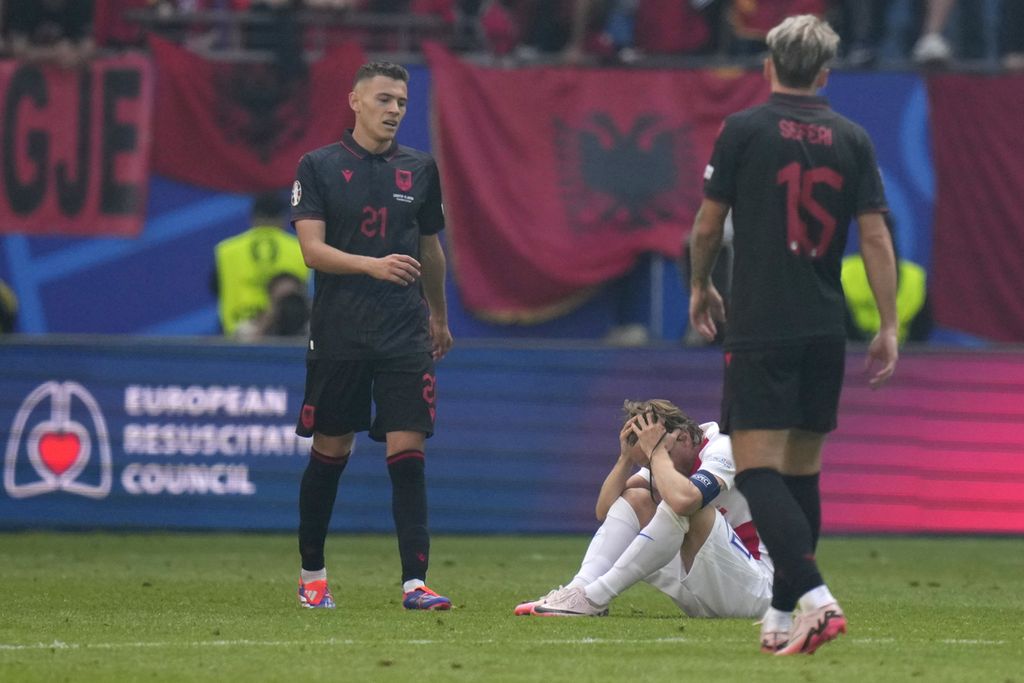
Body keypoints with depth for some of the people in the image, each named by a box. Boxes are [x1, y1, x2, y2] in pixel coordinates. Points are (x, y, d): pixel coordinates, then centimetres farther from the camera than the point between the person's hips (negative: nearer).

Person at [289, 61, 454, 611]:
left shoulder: (420, 168, 9)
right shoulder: (319, 167, -1)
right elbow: (312, 249, -11)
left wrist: (439, 317, 28)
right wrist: (373, 265, -26)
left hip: (405, 337, 2)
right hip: (337, 335, -2)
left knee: (407, 453, -8)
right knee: (330, 452, 7)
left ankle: (414, 582, -11)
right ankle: (311, 574, 23)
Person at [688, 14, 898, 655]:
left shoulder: (743, 130, -4)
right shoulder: (852, 139, 5)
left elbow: (708, 225, 1)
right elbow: (876, 236, 2)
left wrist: (701, 288, 19)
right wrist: (888, 328, 5)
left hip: (760, 327, -4)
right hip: (826, 329, 4)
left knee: (757, 465, -8)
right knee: (802, 469, 14)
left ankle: (816, 596, -26)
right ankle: (783, 615, 17)